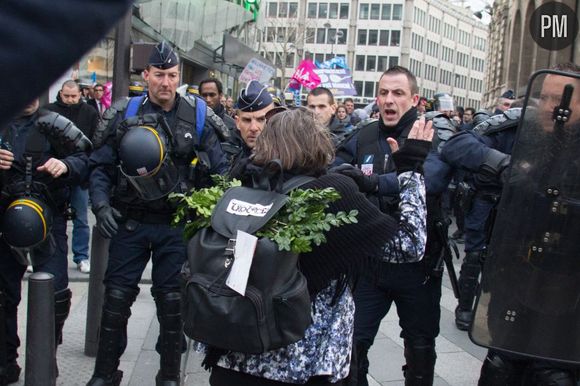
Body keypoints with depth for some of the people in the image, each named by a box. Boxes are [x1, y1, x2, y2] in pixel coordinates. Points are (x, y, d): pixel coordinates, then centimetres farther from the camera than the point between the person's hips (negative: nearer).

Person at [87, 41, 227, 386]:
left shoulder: (197, 116, 0)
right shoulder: (124, 114, 1)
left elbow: (219, 170, 2)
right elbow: (101, 166, 4)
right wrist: (101, 205, -9)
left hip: (177, 224, -1)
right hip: (130, 221, 1)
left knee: (171, 300, 7)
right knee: (117, 296, 6)